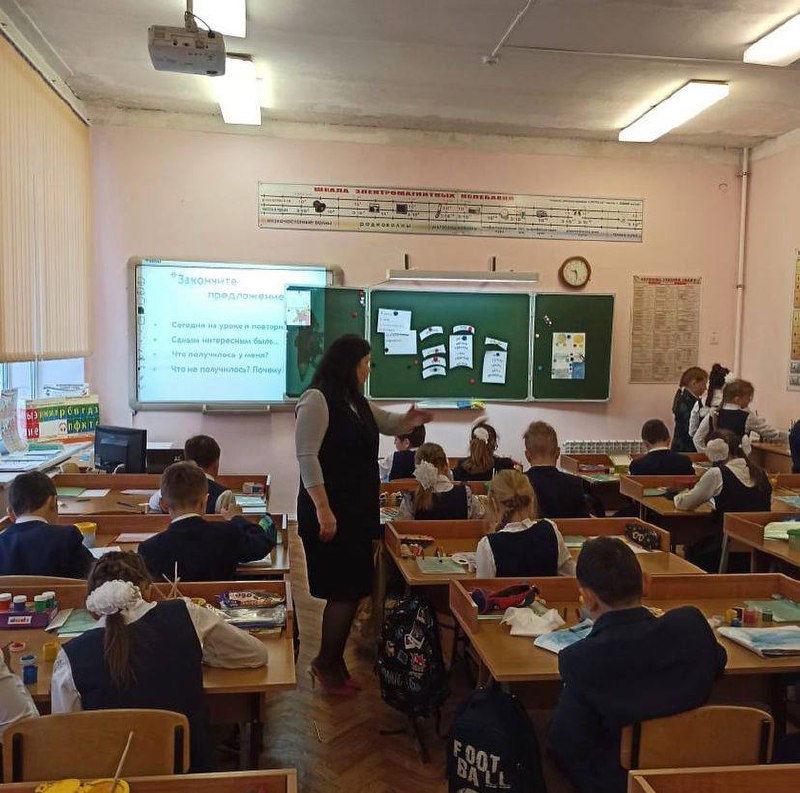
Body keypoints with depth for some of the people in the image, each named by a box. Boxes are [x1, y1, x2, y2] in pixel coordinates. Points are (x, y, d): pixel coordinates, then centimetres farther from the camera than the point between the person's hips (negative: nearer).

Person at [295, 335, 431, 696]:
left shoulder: (357, 402, 13)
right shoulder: (317, 399, -14)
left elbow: (388, 423, 27)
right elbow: (307, 456, -20)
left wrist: (409, 420, 4)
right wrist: (322, 509, -24)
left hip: (358, 512, 9)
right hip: (331, 513, -9)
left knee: (351, 590, 12)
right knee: (344, 591, -4)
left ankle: (334, 663, 25)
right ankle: (325, 664, 14)